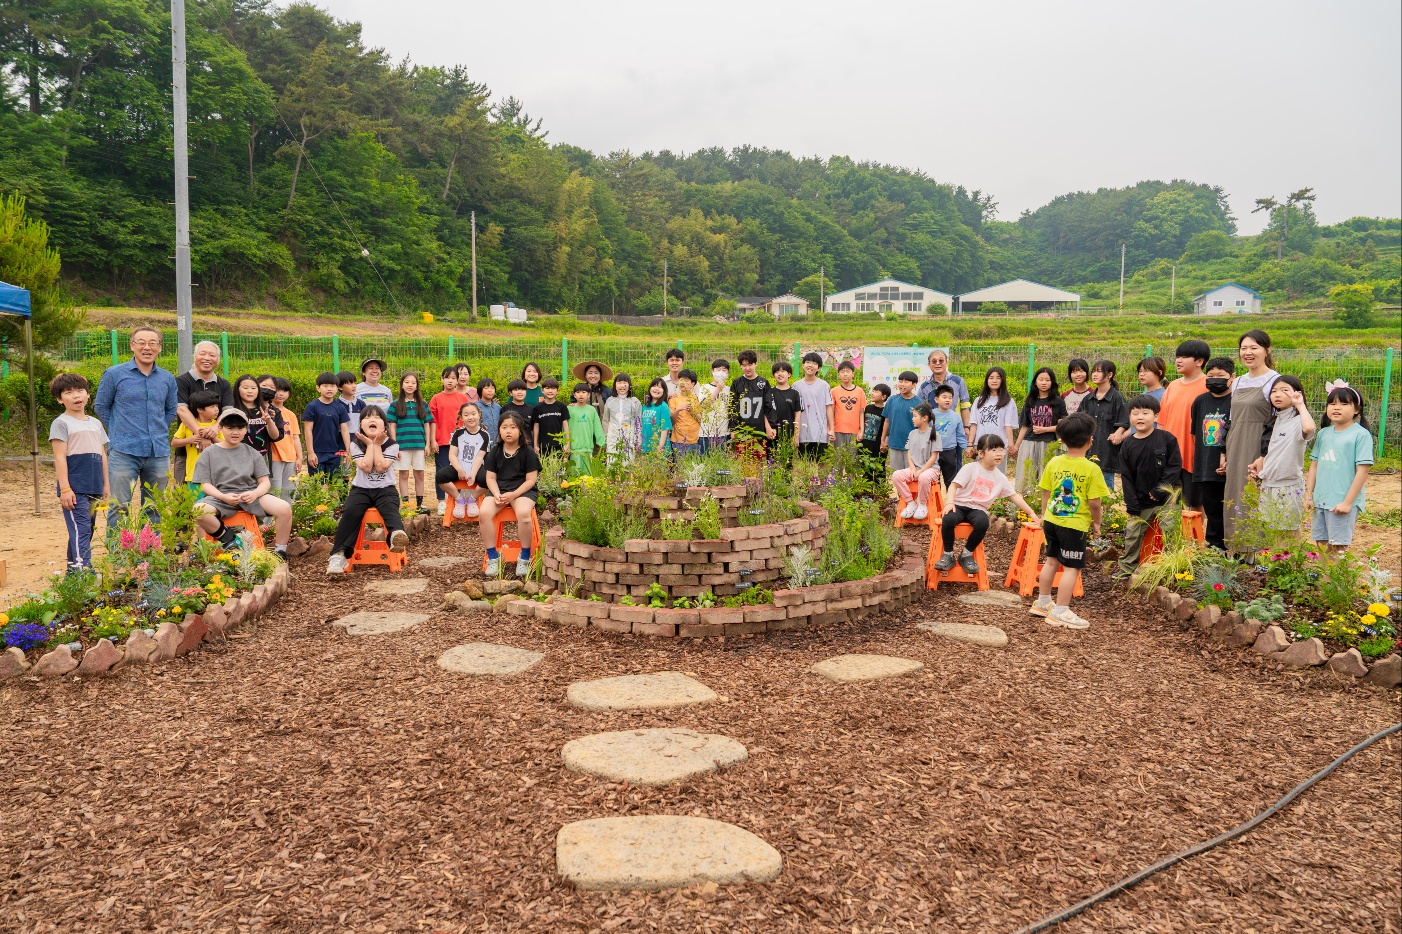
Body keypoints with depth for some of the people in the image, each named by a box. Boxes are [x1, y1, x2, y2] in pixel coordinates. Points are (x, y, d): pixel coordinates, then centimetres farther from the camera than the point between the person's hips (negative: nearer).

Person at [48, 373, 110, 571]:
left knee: (86, 528, 11)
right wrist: (65, 488, -15)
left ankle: (72, 565, 21)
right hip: (74, 488, -7)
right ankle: (82, 568, -19)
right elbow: (60, 458, -8)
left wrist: (106, 485, 17)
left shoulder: (96, 424, 18)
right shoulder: (61, 423, -2)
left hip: (93, 488, 7)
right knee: (80, 528, -14)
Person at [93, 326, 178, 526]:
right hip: (124, 451, -3)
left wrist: (157, 432, 13)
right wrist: (119, 431, 5)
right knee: (119, 507, -4)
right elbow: (101, 407, 8)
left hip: (159, 453, 3)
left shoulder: (167, 379, 9)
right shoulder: (114, 374, 0)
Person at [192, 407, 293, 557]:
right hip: (220, 496, -1)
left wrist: (254, 494, -16)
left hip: (250, 495, 1)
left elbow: (265, 482, 8)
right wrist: (224, 497, -18)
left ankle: (280, 551, -7)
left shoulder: (252, 453, 13)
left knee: (285, 508, -24)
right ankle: (227, 538, -10)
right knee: (198, 510, -35)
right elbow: (205, 484, 2)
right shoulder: (209, 453, 8)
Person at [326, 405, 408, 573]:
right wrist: (370, 444, -7)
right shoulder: (356, 444, 3)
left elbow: (381, 467, -14)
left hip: (385, 489, -1)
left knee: (390, 509, -33)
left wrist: (377, 444, -8)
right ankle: (339, 554, -30)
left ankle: (397, 535, -65)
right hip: (361, 489, 1)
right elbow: (366, 467, -12)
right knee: (350, 512, -28)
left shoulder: (391, 445, 1)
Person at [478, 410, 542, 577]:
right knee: (484, 513, -27)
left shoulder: (528, 452, -3)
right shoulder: (495, 452, 7)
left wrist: (513, 495, -18)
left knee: (523, 513, -36)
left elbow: (531, 480, -5)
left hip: (523, 490, -3)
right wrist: (497, 494, -13)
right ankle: (492, 557, -12)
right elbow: (491, 478, 7)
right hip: (499, 490, 3)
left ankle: (525, 558, -16)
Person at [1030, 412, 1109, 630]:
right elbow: (1094, 503, -15)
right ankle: (1061, 612, 2)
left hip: (1051, 521, 6)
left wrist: (1044, 515, 20)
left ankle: (1042, 602, 32)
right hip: (1075, 525, -6)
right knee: (1071, 567, 1)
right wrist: (1096, 523, 2)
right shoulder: (1091, 469, -15)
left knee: (1052, 560, 20)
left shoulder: (1053, 463, -1)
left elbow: (1045, 493, 6)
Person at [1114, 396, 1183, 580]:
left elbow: (1175, 466, -7)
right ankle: (1127, 568, 21)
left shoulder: (1167, 438, -6)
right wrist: (1132, 505, -3)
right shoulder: (1127, 445, 1)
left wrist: (1160, 490, -14)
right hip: (1141, 501, 3)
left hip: (1167, 499, -3)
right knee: (1132, 534, 7)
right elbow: (1127, 477, 1)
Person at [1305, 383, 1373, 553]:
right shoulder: (1323, 434, 9)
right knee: (1322, 545, 11)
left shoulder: (1361, 435, -8)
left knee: (1338, 547, -2)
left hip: (1343, 502, -6)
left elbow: (1362, 471, -12)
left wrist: (1348, 502, -14)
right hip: (1320, 501, 6)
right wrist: (1308, 495, 9)